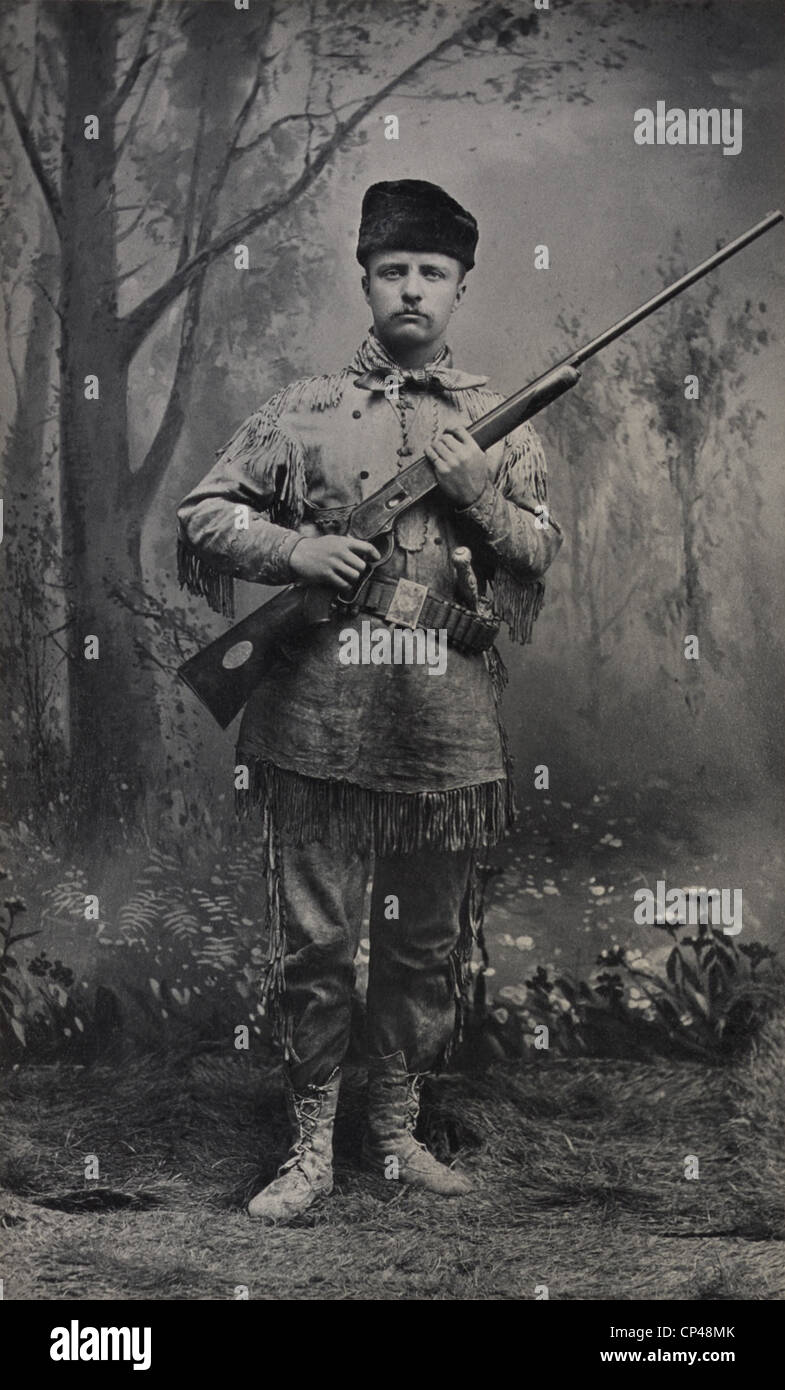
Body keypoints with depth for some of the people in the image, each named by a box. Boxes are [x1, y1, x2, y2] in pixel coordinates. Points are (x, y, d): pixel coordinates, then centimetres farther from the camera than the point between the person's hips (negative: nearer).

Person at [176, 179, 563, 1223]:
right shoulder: (304, 409, 6)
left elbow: (546, 553, 7)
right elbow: (204, 513, 6)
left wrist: (480, 494, -10)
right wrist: (294, 550, -10)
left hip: (450, 727, 2)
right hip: (319, 718, -1)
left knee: (430, 942, 11)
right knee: (312, 940, 3)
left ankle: (398, 1132, 28)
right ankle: (311, 1146, 18)